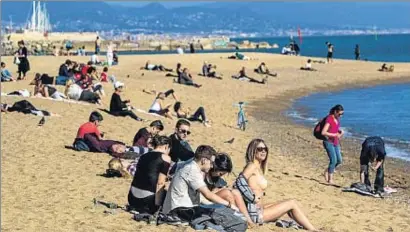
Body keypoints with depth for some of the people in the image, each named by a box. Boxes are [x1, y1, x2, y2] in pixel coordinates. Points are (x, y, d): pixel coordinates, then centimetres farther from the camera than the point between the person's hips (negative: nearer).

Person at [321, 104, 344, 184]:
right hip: (329, 142, -8)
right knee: (333, 160, -16)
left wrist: (341, 132, 3)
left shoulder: (337, 119, 8)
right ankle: (330, 179, -6)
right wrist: (334, 135, -22)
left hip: (336, 143, 8)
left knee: (339, 161, 4)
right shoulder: (329, 119, -16)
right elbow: (323, 132, -22)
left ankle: (327, 171, 25)